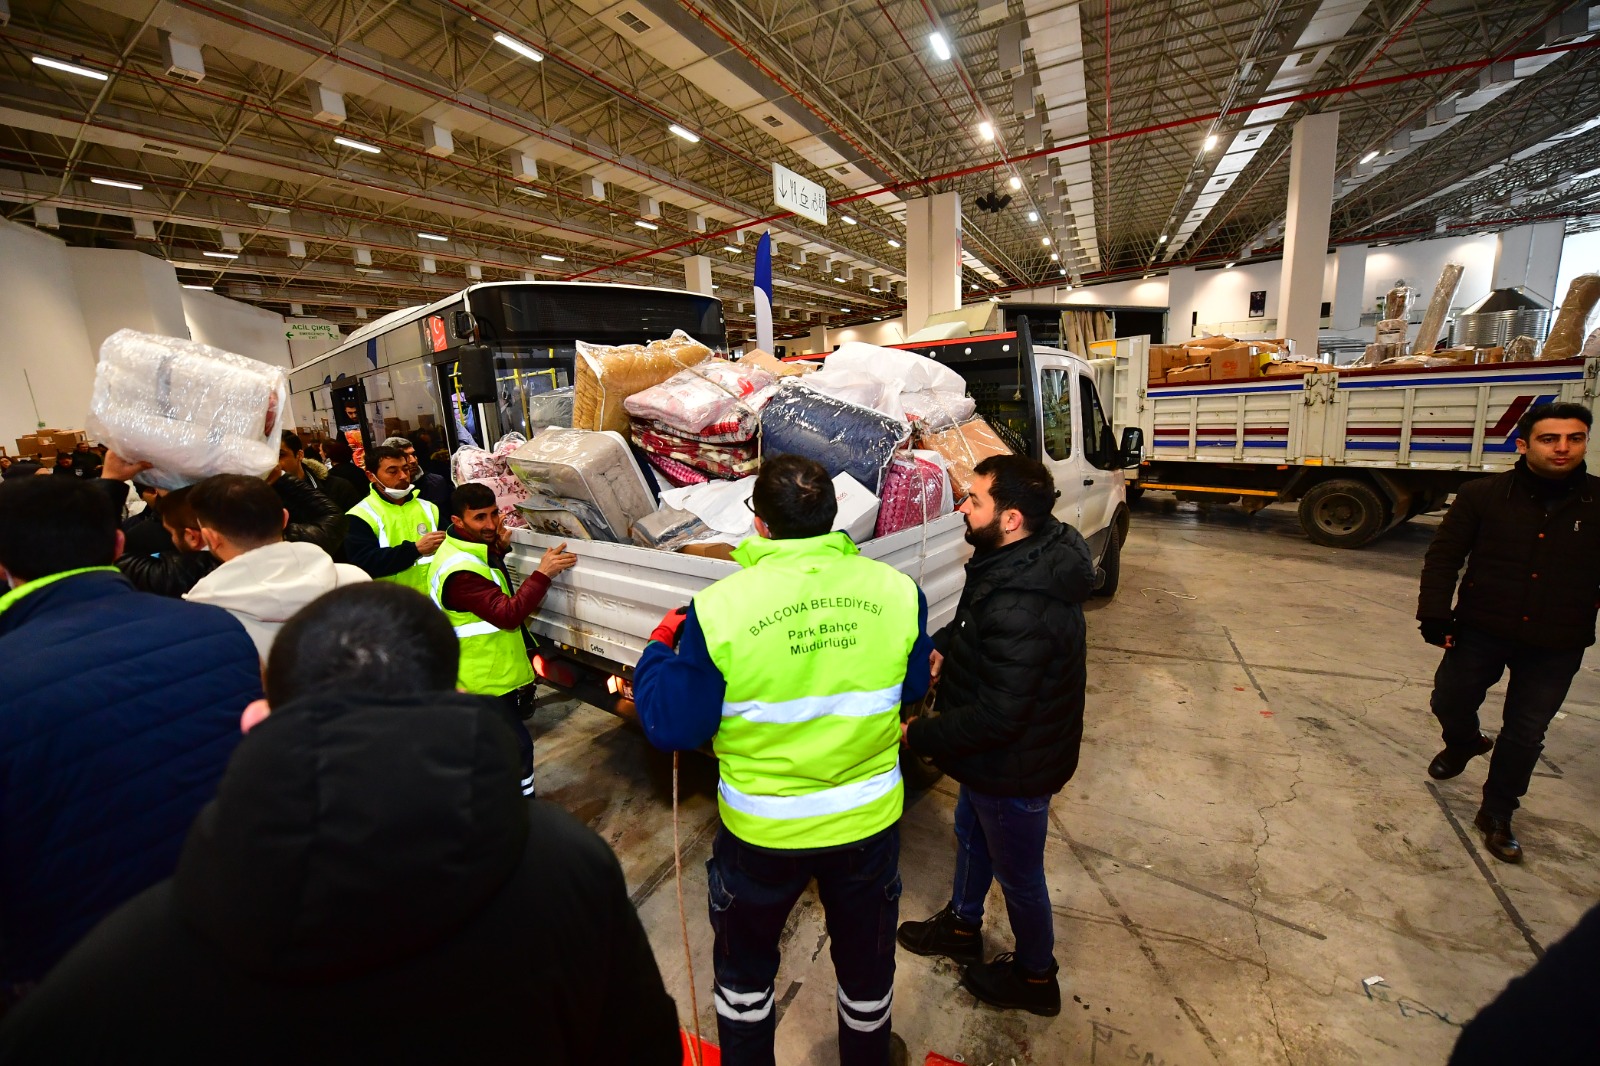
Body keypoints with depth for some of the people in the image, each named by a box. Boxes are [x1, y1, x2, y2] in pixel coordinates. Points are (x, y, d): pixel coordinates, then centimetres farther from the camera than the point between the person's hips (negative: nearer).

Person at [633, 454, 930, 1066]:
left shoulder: (718, 609, -25)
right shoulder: (896, 591, -16)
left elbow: (673, 728, -15)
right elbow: (913, 689, 1)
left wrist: (658, 649, 0)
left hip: (762, 831, -2)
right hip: (869, 821, 3)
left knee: (744, 968, 30)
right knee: (866, 961, 31)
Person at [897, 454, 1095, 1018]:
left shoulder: (1021, 611, -39)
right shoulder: (1024, 556, -8)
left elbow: (996, 717, -33)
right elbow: (970, 621, 11)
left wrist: (918, 734, -21)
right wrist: (942, 646, -5)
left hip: (1015, 767, -9)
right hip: (994, 758, 9)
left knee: (1019, 876, 18)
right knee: (971, 833, 30)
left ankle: (1035, 977, 48)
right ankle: (961, 926, 57)